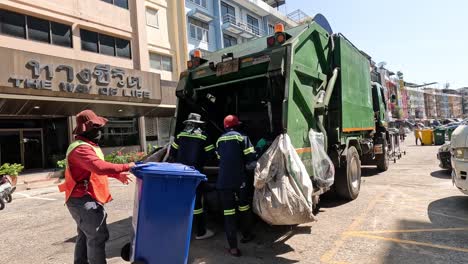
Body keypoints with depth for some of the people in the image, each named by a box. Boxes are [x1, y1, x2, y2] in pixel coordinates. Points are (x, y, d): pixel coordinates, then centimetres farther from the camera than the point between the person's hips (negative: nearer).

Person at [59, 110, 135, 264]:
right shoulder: (81, 148, -21)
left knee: (85, 236, 21)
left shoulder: (88, 146, 15)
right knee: (98, 236, -7)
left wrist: (117, 175, 19)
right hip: (83, 200, -11)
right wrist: (126, 167, -30)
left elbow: (97, 169, 24)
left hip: (84, 199, 11)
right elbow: (100, 167, -37)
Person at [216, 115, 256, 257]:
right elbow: (251, 158, -8)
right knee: (244, 208, 20)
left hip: (223, 181, 2)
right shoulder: (242, 137, 0)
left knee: (228, 213, 3)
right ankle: (246, 235, 37)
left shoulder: (219, 140, 14)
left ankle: (233, 247, 1)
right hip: (239, 180, -2)